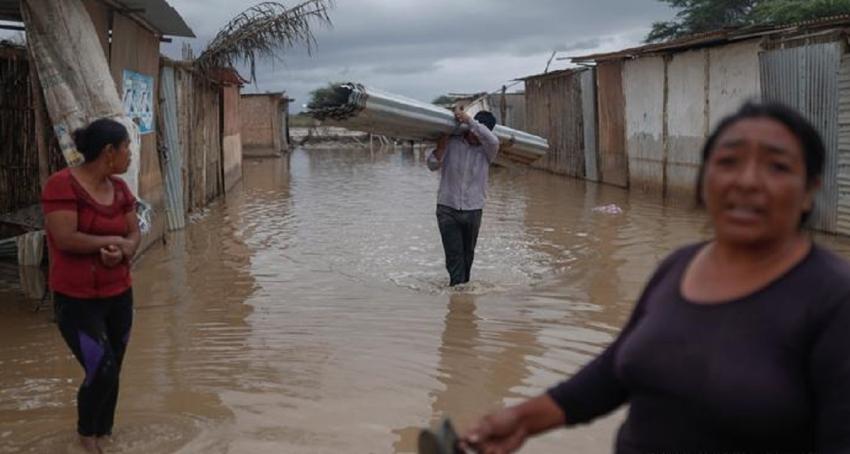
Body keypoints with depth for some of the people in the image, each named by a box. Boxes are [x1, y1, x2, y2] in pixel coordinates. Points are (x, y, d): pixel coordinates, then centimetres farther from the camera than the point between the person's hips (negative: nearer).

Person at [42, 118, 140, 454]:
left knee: (113, 371, 9)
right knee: (102, 370, -11)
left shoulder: (119, 188, 6)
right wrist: (112, 240, -14)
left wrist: (123, 251, -17)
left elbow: (134, 234, 6)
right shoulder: (62, 184, -16)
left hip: (118, 295, 6)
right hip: (77, 300, -6)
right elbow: (65, 239, -24)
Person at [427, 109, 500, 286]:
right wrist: (442, 145, -14)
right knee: (454, 255, -8)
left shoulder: (487, 150, -2)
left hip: (473, 210, 1)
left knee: (467, 256, 13)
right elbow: (433, 165, -2)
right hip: (447, 209, -1)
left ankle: (464, 285, 29)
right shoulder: (452, 142, 0)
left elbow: (493, 140, -26)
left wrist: (469, 120, -24)